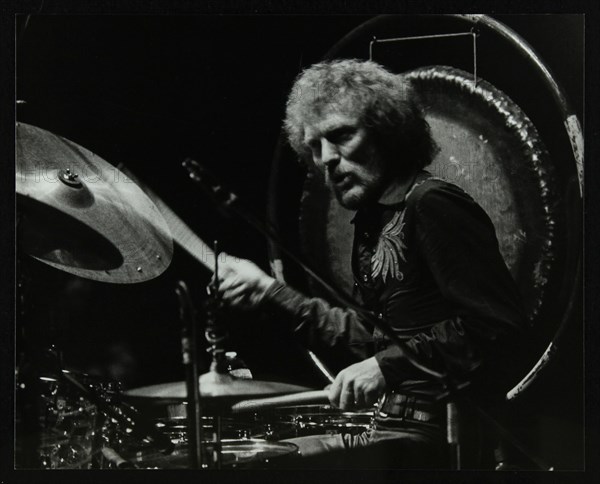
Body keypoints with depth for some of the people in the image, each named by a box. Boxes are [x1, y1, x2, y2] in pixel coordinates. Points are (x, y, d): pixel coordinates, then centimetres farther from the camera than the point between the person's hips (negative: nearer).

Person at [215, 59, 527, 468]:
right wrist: (270, 293, 21)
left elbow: (499, 324, -21)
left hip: (434, 432, -9)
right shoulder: (374, 220, 17)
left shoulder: (431, 205, -11)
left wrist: (389, 365, -24)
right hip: (388, 423, 9)